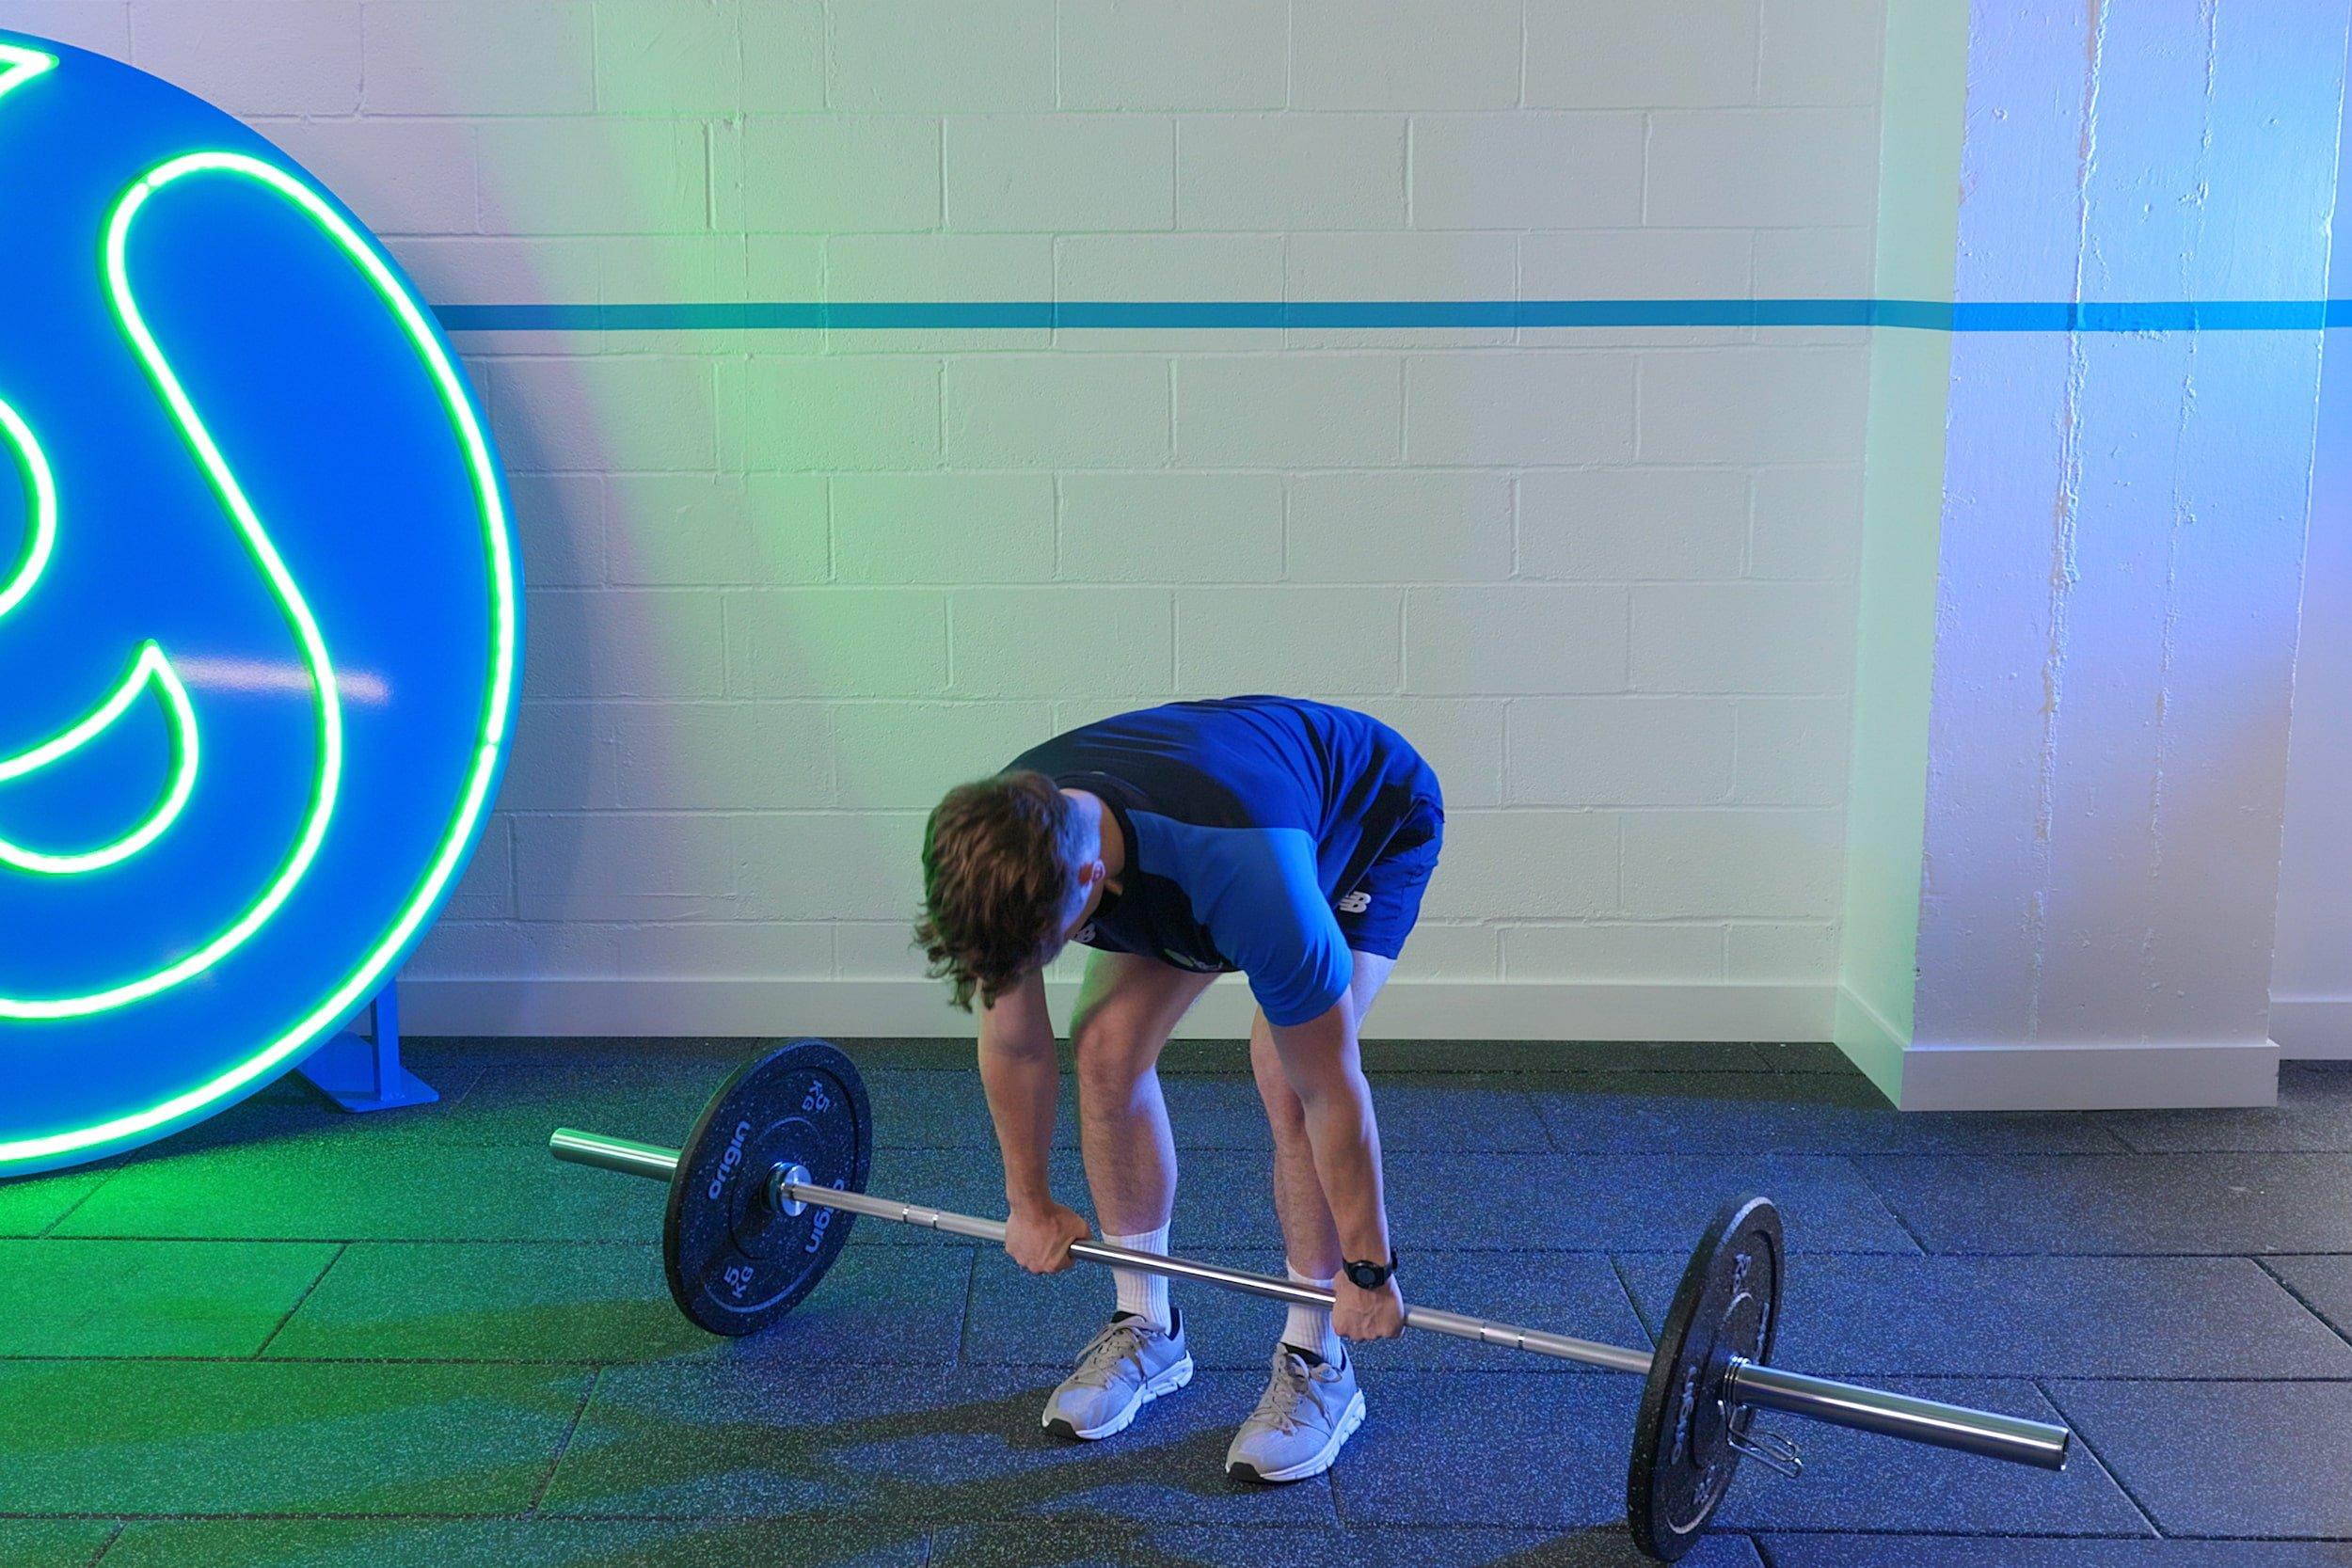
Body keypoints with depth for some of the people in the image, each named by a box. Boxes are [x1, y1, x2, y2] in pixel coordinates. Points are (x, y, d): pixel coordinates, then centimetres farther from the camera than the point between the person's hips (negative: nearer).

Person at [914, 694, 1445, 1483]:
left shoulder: (1244, 877, -47)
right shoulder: (1003, 848, -29)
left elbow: (1330, 1090, -33)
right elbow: (1013, 1046, -11)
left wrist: (1368, 1268, -22)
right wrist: (1030, 1204, 0)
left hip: (1375, 820, -5)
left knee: (1287, 1078, -23)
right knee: (1107, 1047, -11)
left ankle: (1317, 1364, -5)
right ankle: (1147, 1328, 7)